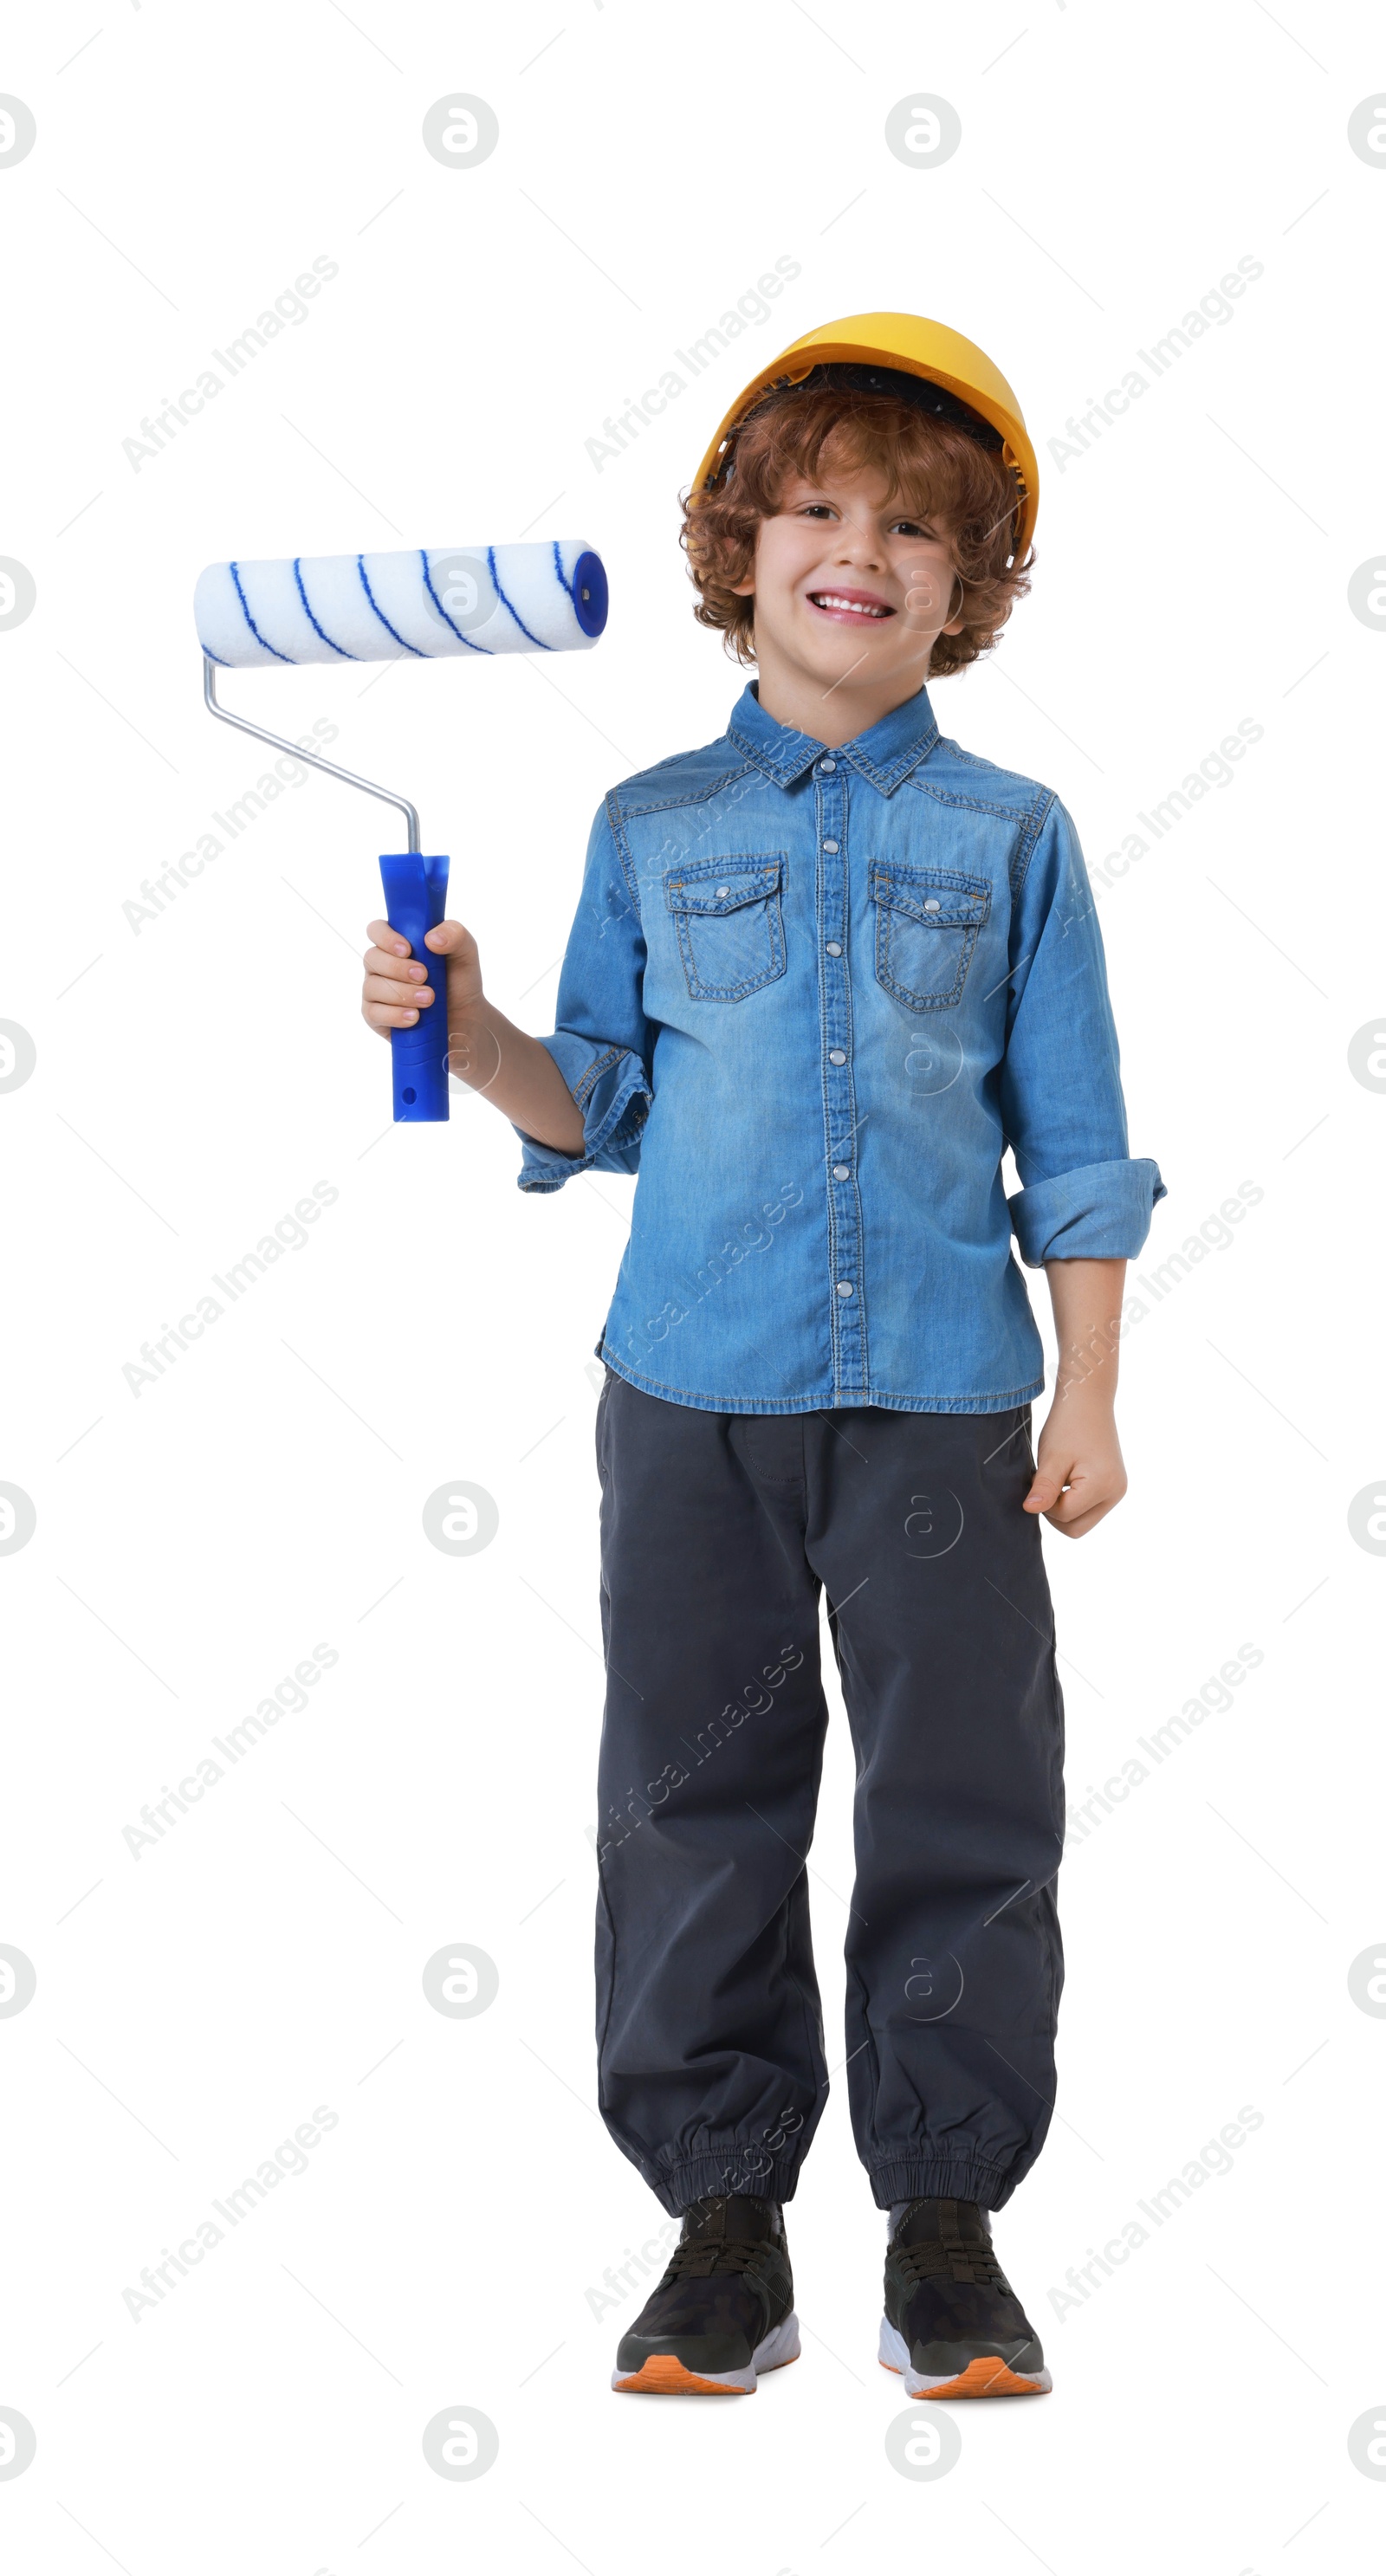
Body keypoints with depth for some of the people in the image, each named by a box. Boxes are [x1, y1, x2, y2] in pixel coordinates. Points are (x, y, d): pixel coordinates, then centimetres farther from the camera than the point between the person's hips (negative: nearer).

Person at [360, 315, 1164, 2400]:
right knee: (697, 1800, 6)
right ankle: (725, 2215, 18)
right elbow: (602, 1112, 9)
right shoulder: (653, 827, 9)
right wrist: (471, 1036, -9)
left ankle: (947, 2215, 16)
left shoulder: (1009, 835, 6)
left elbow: (1074, 1146, 6)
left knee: (963, 1805, 3)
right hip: (693, 1388, 1)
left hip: (939, 1390, -1)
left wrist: (1089, 1398, 1)